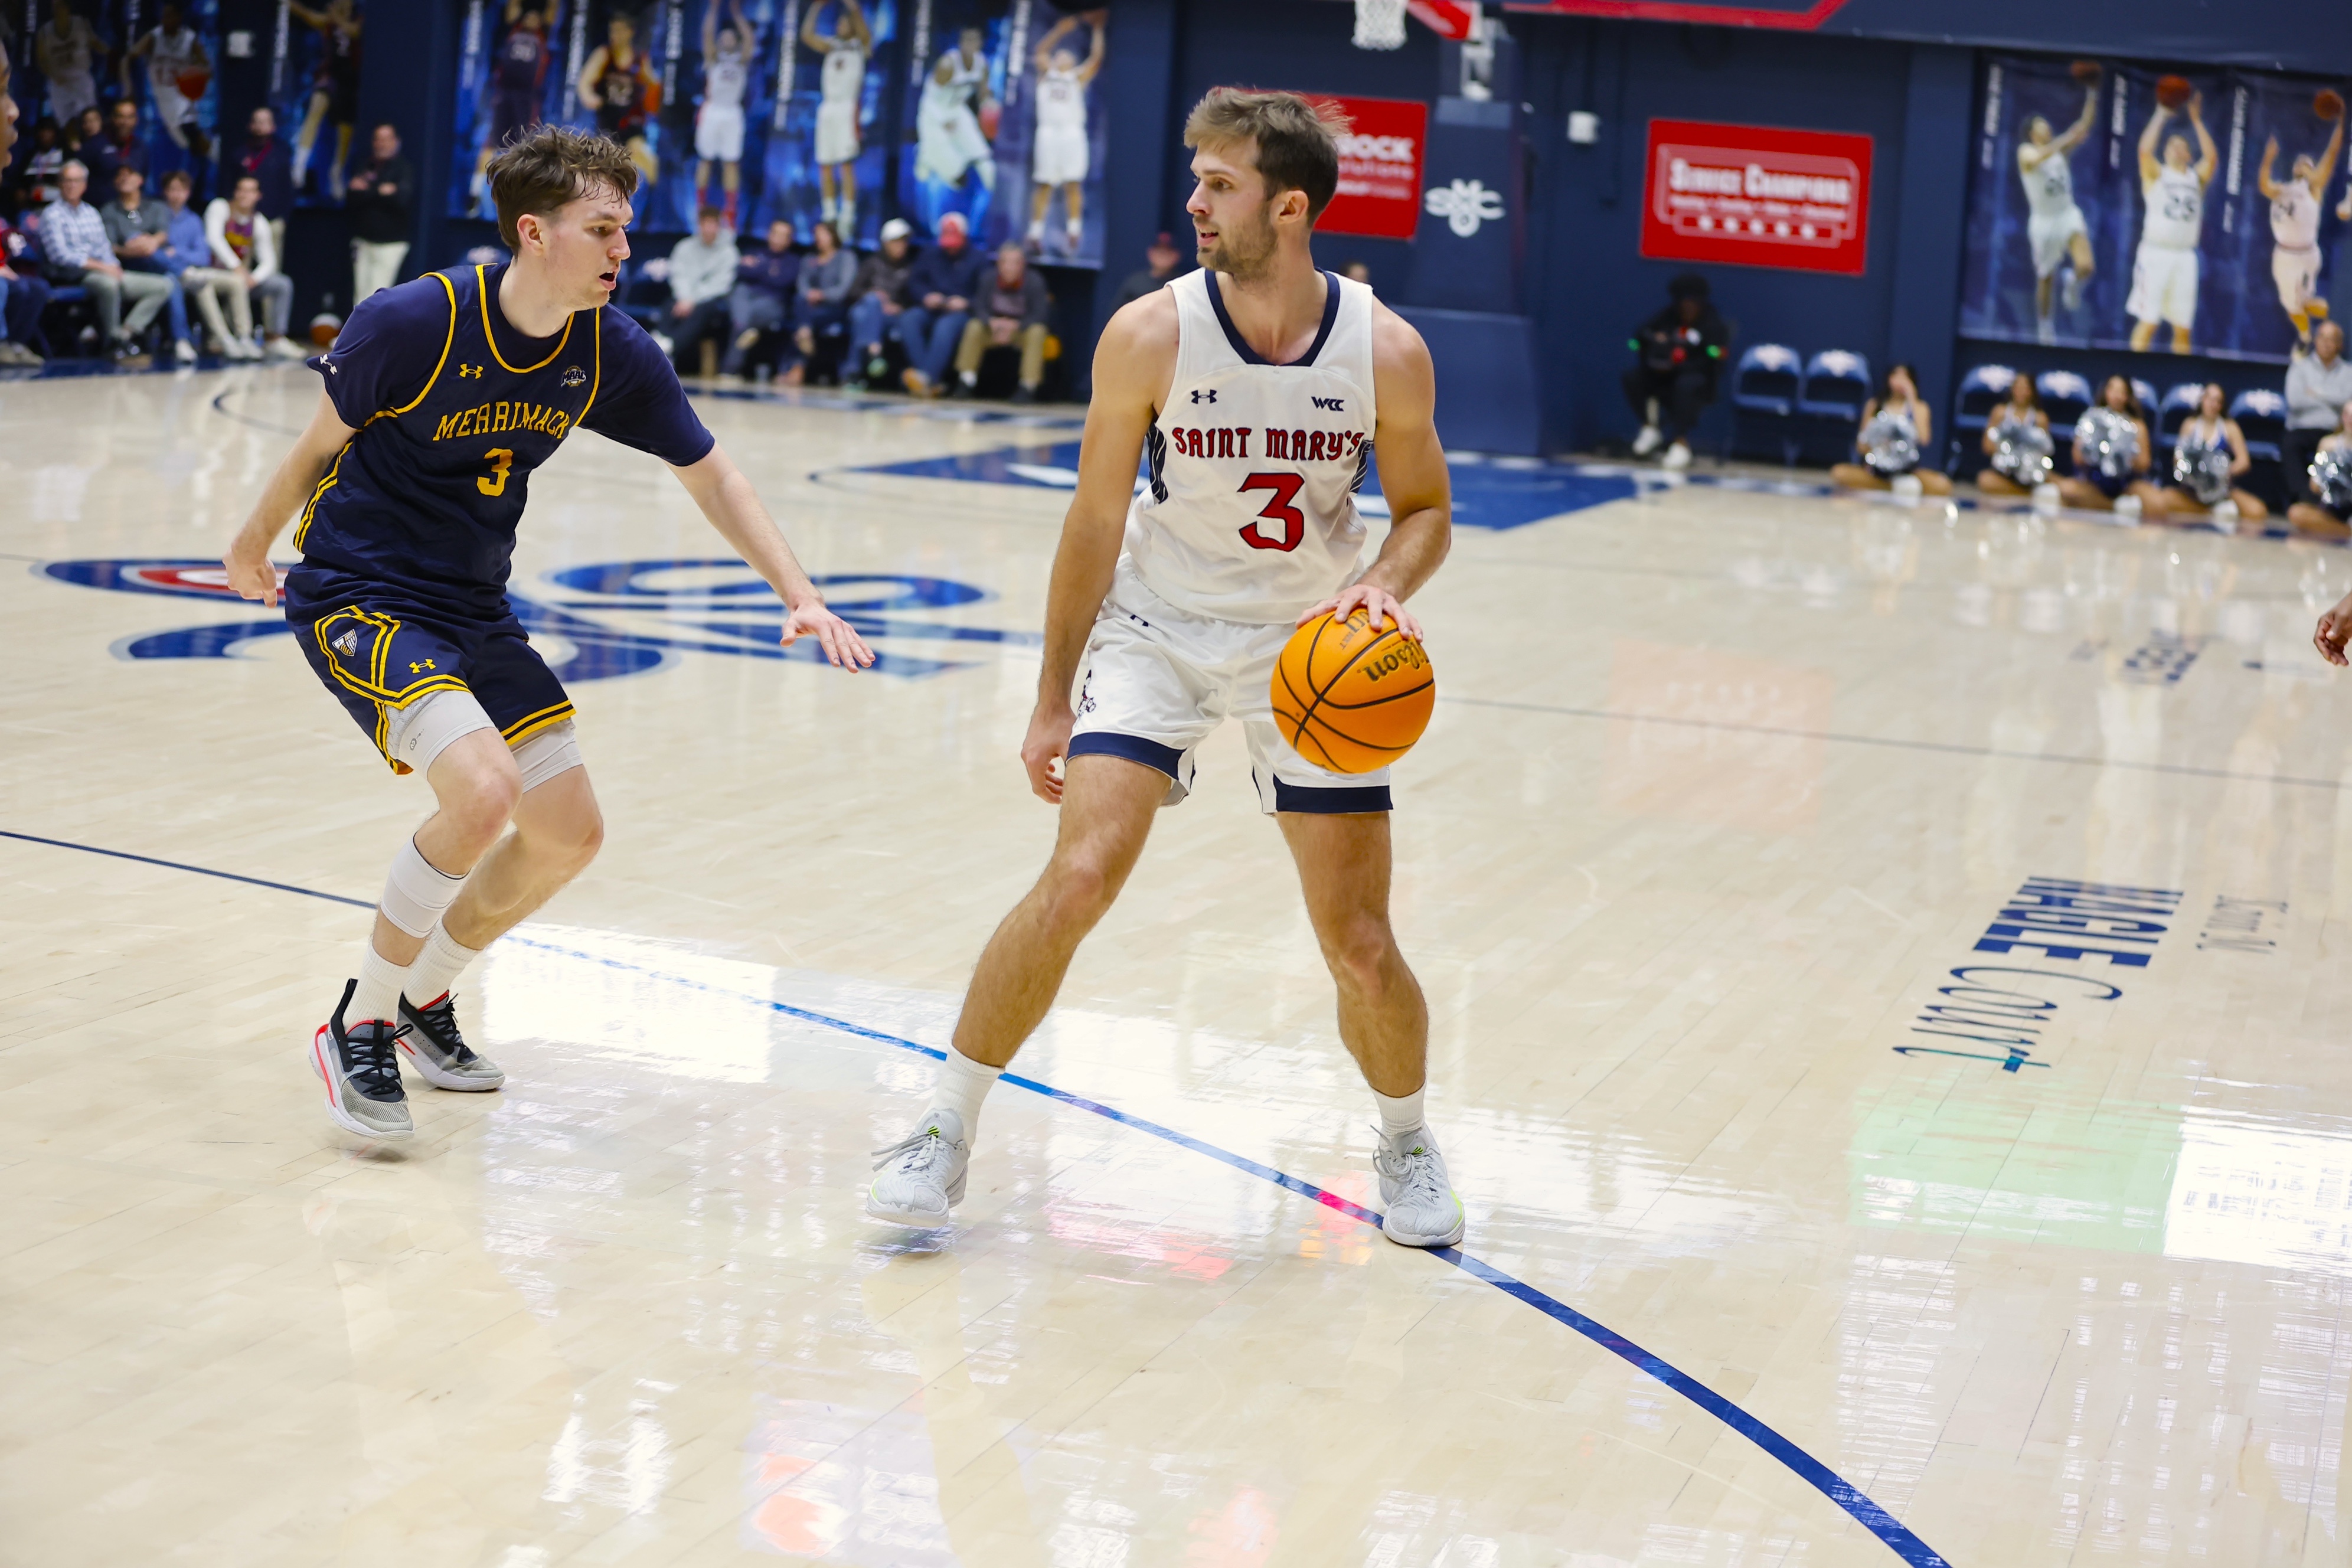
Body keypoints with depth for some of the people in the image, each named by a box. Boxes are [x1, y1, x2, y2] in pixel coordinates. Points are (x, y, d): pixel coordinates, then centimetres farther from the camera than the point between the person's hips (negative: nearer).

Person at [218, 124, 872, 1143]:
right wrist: (254, 548, 9)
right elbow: (320, 444, -6)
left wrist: (799, 595, -4)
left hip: (473, 608, 7)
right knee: (482, 791, -27)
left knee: (568, 834, 5)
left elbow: (708, 475, 5)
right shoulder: (414, 322, -22)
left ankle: (424, 998, 29)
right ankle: (358, 1025, -8)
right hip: (355, 595, -7)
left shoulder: (611, 352, -7)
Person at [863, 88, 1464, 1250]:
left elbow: (1424, 509, 2)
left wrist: (1386, 586, -21)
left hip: (1310, 644, 1)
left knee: (1360, 945, 1)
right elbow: (1095, 522, -6)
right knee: (1081, 874, -18)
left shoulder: (1386, 352, -14)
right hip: (1157, 628, -1)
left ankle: (1405, 1141, 30)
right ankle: (945, 1132, -2)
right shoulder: (1149, 337, -16)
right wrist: (1052, 704, -3)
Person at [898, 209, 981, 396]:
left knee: (946, 326, -39)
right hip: (930, 309, 4)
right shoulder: (931, 256, 21)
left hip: (960, 312, -4)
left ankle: (928, 376, -52)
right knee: (908, 320, -29)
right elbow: (914, 281, 12)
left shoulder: (975, 261, 8)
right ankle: (930, 381, -40)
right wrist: (926, 297, -8)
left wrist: (966, 302, -17)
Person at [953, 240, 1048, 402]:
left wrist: (1013, 326, -34)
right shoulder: (990, 279, -12)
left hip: (1023, 328, -2)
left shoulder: (1034, 282, -19)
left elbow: (1038, 316, -20)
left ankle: (1028, 387, -33)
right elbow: (980, 309, -8)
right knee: (974, 327, -21)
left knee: (1037, 332, -33)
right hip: (995, 329, 2)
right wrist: (992, 322, -31)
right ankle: (966, 382, -15)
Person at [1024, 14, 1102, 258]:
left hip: (1072, 134, 0)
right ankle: (1036, 233, -1)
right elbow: (1041, 50, 7)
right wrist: (1061, 29, 3)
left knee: (1073, 184, -7)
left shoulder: (1078, 77, 17)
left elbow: (1096, 58, 7)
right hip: (1048, 132, 0)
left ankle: (1073, 233, -8)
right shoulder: (1046, 75, 18)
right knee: (1043, 185, -2)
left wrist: (1098, 31, 6)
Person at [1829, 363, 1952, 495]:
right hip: (1876, 469, 2)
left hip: (1908, 471, -2)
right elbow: (1861, 446, 7)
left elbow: (1924, 439, -15)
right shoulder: (1874, 405, 7)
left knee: (1942, 485, -31)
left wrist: (1912, 400, -11)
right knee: (1839, 473, -28)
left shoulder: (1919, 407, 5)